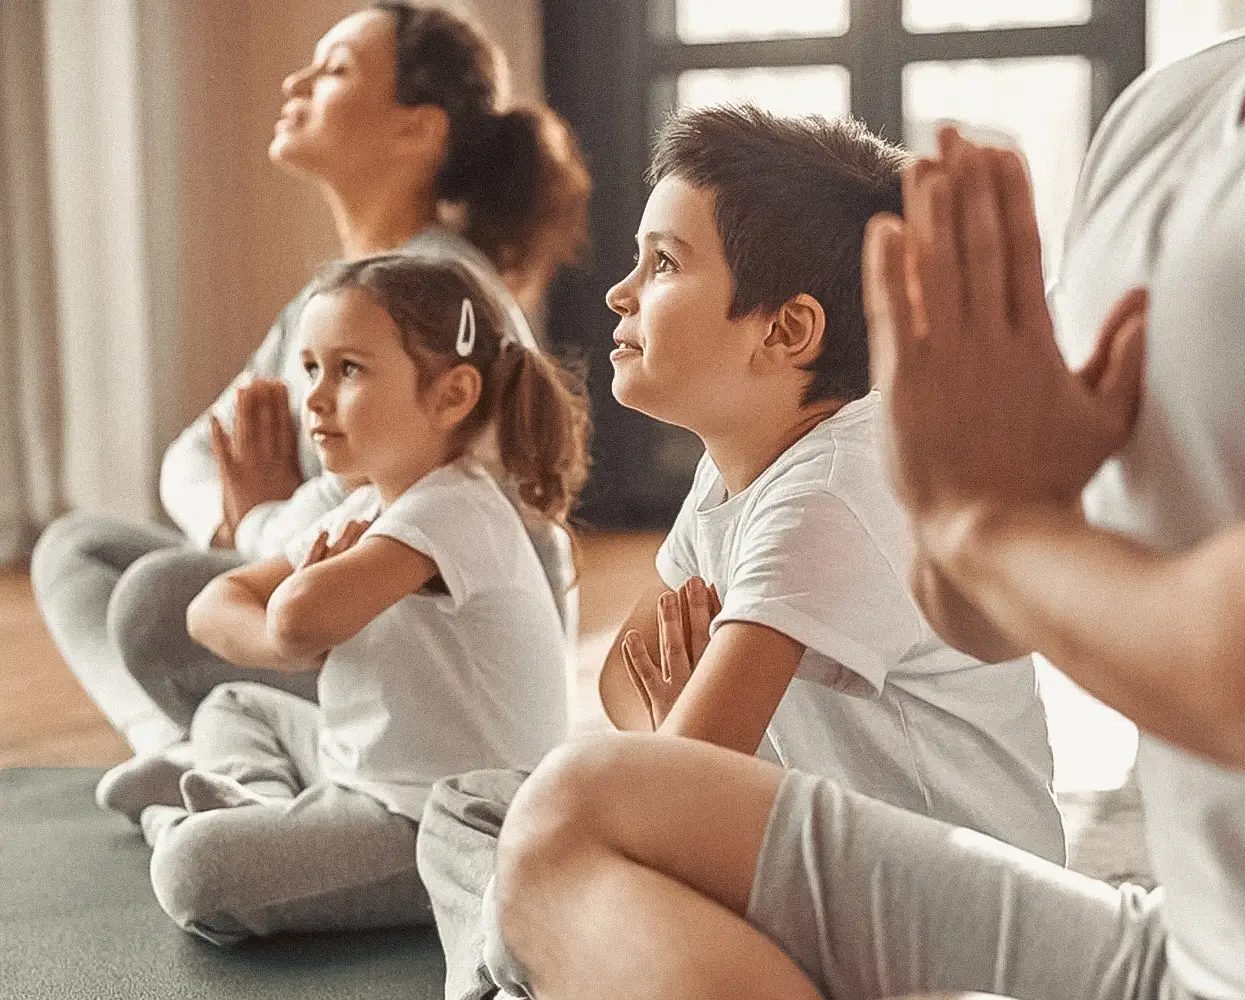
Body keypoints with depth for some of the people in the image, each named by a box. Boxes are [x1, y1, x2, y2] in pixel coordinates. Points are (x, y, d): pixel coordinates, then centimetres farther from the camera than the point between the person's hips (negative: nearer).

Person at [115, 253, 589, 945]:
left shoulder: (452, 511, -22)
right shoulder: (366, 510, 10)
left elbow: (302, 614, -38)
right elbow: (213, 609, 9)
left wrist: (305, 581, -12)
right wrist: (296, 648, -13)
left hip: (450, 832, -10)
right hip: (368, 775, 10)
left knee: (193, 869, -26)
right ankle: (266, 807, 5)